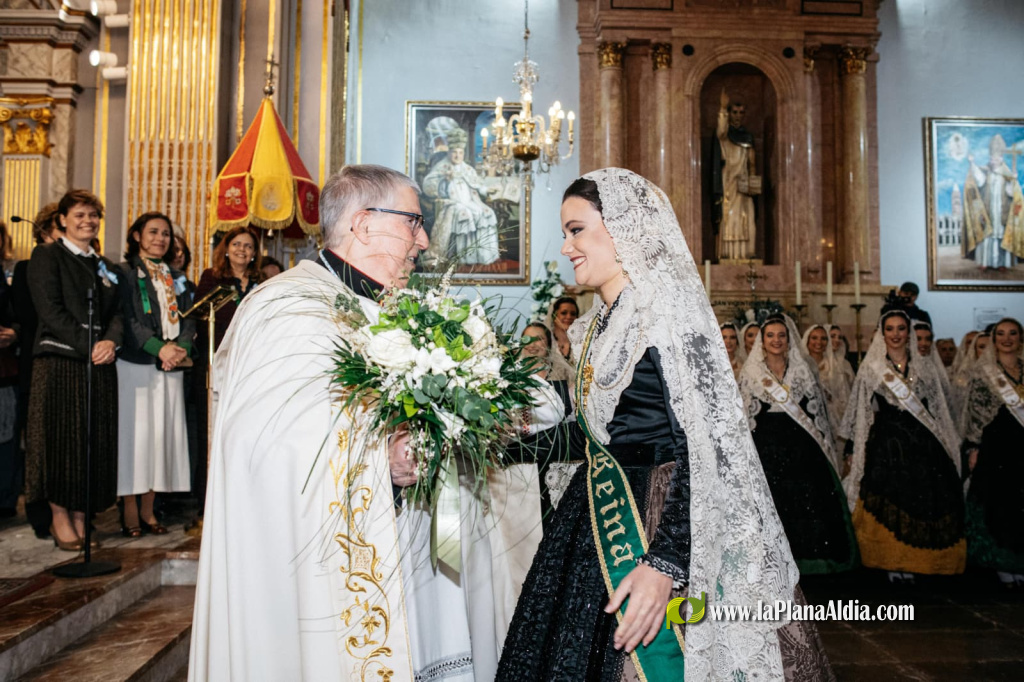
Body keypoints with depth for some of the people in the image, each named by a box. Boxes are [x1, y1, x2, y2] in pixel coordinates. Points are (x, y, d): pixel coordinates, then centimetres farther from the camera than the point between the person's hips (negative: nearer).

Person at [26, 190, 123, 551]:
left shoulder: (105, 266, 19)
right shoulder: (47, 255, 2)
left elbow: (117, 313, 12)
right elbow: (50, 308, -9)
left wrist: (111, 341, -9)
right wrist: (87, 345, -15)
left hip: (100, 365, 5)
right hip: (60, 362, -5)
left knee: (95, 441, 3)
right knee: (60, 438, -2)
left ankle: (80, 517, 12)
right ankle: (60, 519, 9)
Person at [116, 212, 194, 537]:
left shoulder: (178, 278, 18)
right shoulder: (125, 273, 2)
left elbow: (188, 318, 11)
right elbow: (127, 319, -8)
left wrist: (181, 347, -8)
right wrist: (159, 348, -18)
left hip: (171, 367, 5)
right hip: (135, 364, -4)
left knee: (163, 433, 3)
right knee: (135, 433, -4)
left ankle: (148, 509, 11)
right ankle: (130, 511, 4)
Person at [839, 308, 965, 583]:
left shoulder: (925, 369, 10)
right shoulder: (871, 369, 2)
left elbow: (939, 413, 14)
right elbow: (860, 414, 3)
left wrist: (947, 449, 11)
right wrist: (855, 451, 0)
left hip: (922, 444, 3)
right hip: (886, 444, -2)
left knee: (923, 503, 2)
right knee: (889, 505, -2)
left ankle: (913, 562, 14)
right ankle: (894, 564, 8)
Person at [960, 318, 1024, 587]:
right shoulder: (983, 371, -1)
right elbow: (975, 409, -3)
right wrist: (973, 447, -8)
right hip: (996, 442, -4)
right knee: (998, 501, 1)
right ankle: (1002, 563, 12)